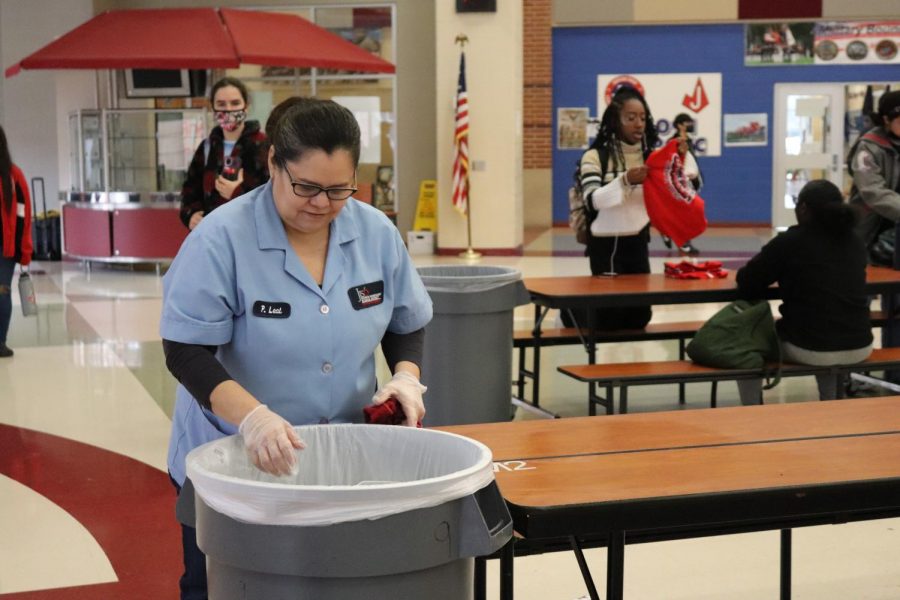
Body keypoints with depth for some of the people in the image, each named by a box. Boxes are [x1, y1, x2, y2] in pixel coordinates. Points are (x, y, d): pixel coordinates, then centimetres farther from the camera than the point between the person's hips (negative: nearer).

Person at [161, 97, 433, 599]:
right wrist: (252, 417, -32)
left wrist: (406, 375, -9)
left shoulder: (377, 233, -3)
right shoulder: (221, 238, -16)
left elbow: (408, 324, 10)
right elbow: (187, 351, -18)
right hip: (229, 462, -3)